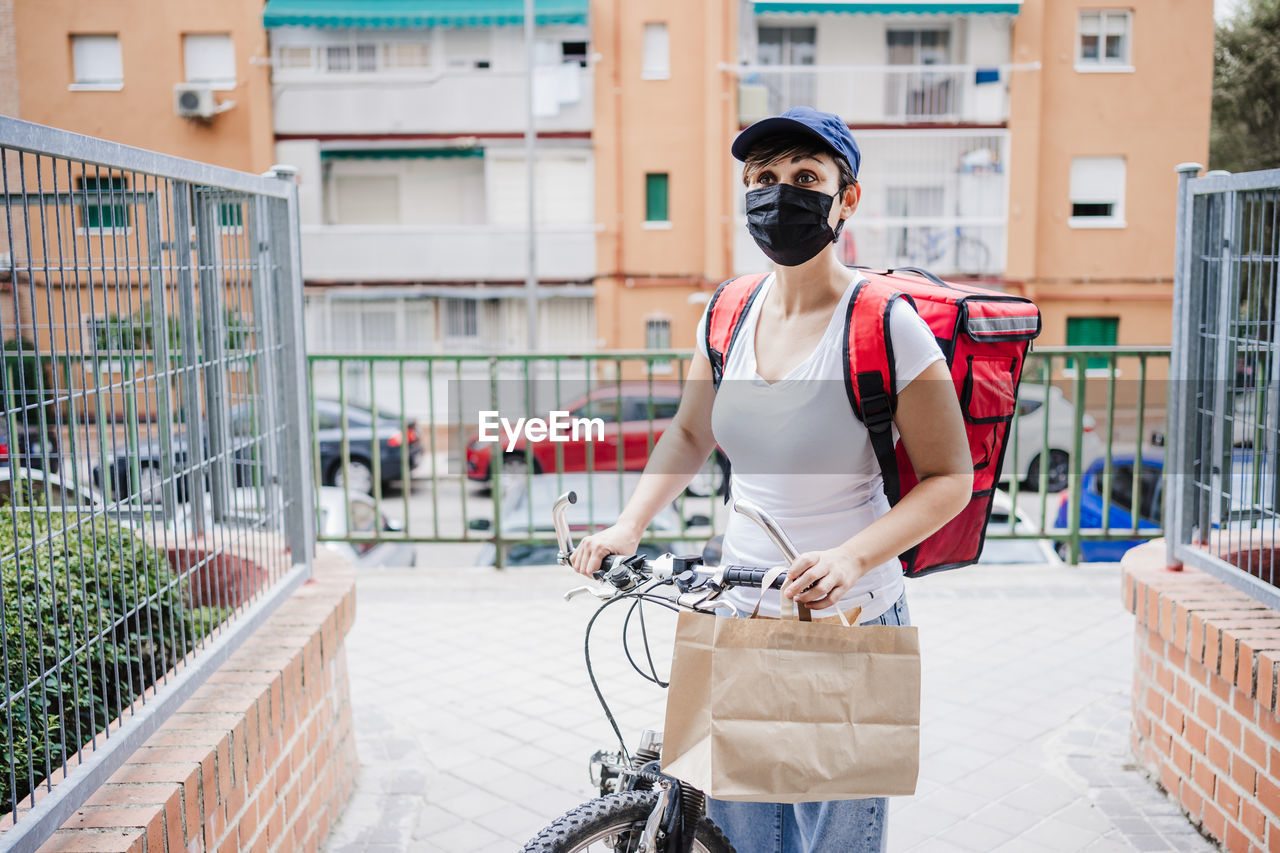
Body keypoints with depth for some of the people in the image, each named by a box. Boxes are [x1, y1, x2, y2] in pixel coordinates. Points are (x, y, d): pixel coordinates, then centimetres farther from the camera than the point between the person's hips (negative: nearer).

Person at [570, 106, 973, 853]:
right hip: (743, 620, 5)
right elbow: (690, 435, 15)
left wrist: (852, 556, -26)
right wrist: (629, 525, 2)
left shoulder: (886, 325, -15)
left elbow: (951, 478, -12)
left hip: (851, 625, -5)